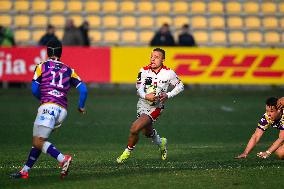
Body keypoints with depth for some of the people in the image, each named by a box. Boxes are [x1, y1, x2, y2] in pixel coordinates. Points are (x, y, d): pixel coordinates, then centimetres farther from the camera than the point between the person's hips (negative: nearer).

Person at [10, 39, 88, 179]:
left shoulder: (42, 67, 8)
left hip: (48, 106, -6)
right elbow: (83, 89, 10)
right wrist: (81, 107, 25)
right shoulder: (69, 70, 17)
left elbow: (34, 89, 2)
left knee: (38, 142, -11)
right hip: (62, 110, 6)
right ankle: (25, 170, 16)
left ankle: (63, 159, -30)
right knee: (38, 140, 16)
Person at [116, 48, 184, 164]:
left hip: (156, 107, -4)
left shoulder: (168, 73, -11)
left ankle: (128, 152, 1)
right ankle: (161, 143, 53)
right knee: (147, 131, 20)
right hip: (142, 104, 4)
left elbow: (180, 86, 3)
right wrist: (146, 96, -34)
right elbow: (139, 89, -12)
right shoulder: (144, 71, -6)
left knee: (135, 129, -20)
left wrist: (168, 95, -12)